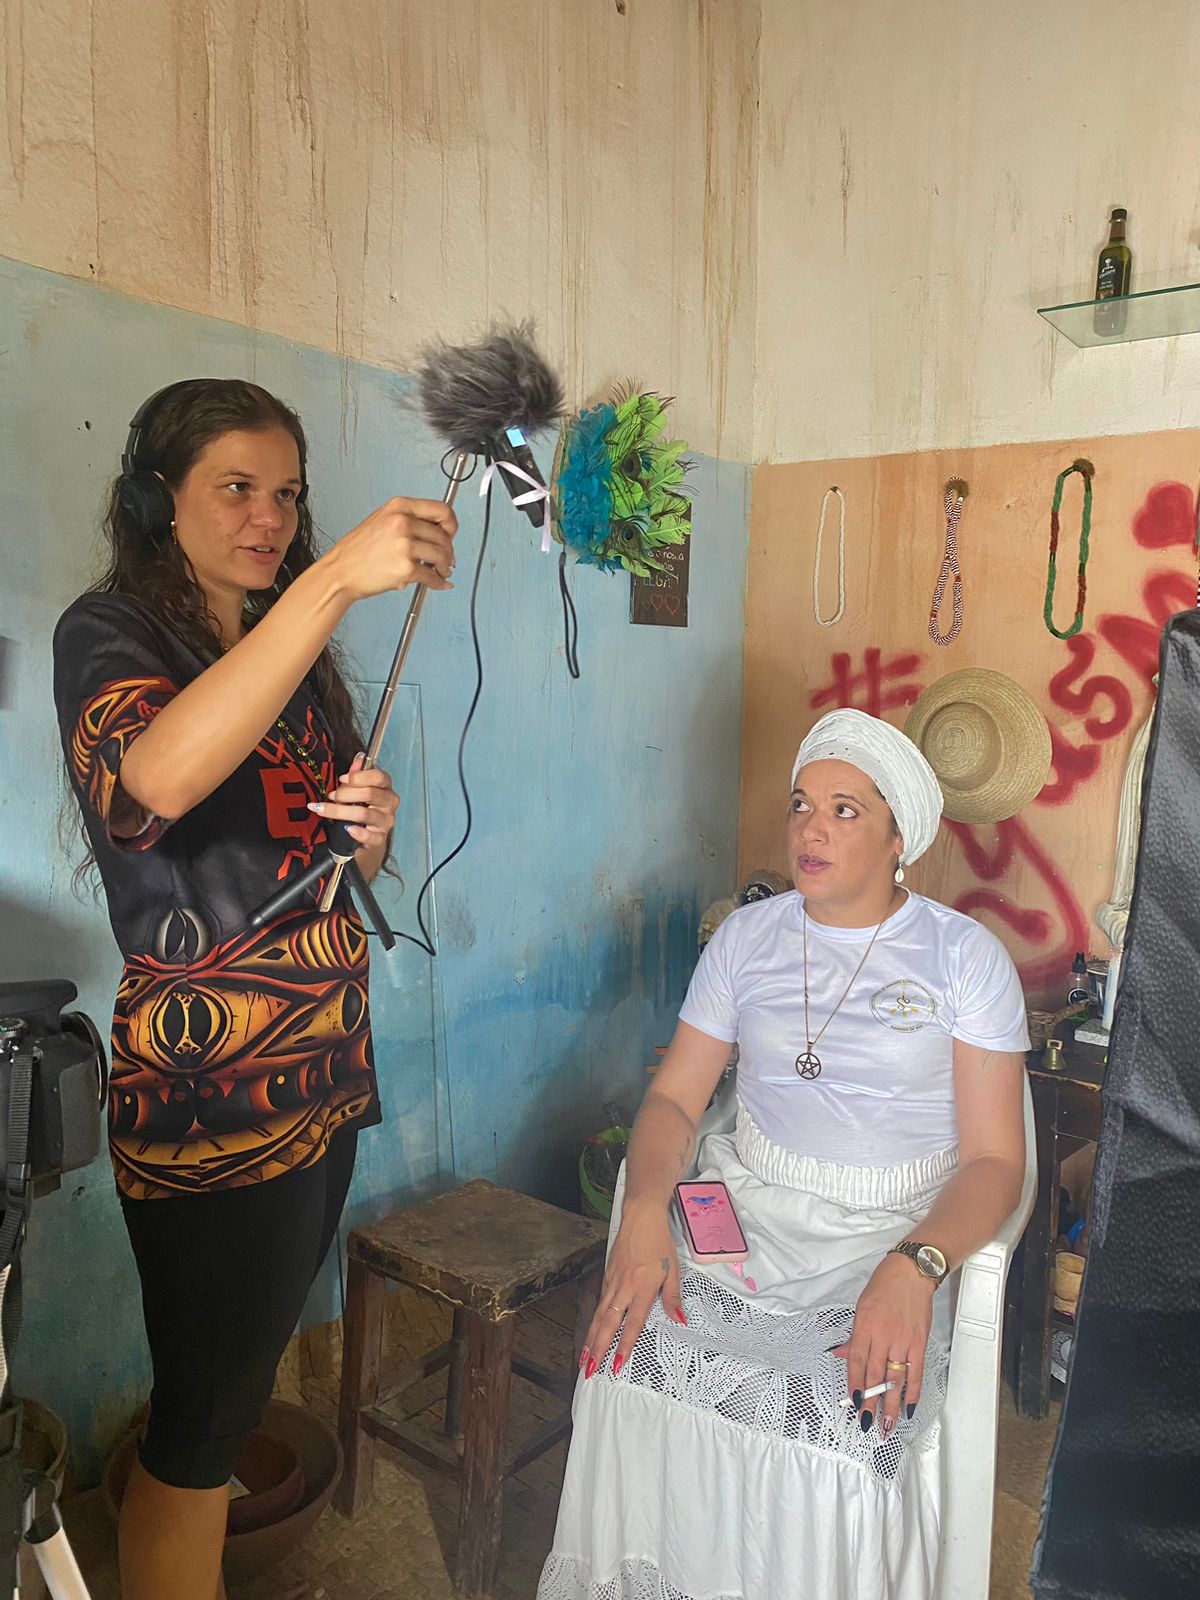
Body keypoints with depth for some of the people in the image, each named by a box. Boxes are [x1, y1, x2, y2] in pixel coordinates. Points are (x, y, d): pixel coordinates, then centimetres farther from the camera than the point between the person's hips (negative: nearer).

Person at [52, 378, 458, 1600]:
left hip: (324, 1073, 8)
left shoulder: (295, 651, 13)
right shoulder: (111, 631, -9)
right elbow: (160, 777, -33)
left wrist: (371, 830, -4)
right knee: (204, 1407, 6)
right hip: (204, 1096, -7)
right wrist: (332, 581, -38)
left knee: (257, 1351, 22)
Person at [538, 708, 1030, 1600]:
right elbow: (675, 1098, 7)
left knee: (844, 1428, -29)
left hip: (895, 1227, -2)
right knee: (627, 1362, -23)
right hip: (746, 1206, 2)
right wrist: (645, 1208, -13)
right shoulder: (747, 937, 8)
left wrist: (915, 1267, -22)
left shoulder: (966, 957, 0)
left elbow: (993, 1160, -4)